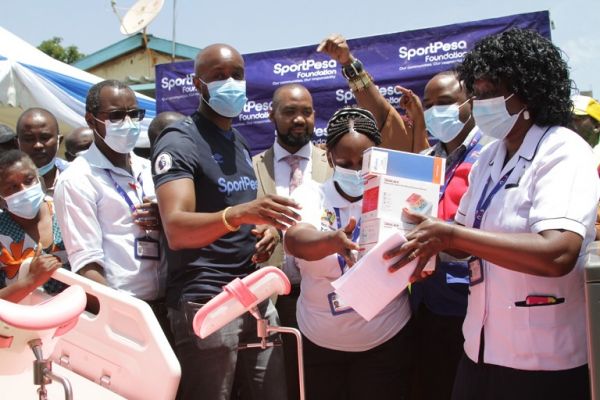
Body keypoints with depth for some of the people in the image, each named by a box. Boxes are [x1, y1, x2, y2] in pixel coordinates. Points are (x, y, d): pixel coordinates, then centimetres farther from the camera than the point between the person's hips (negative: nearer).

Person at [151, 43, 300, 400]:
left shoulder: (242, 142, 15)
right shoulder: (179, 142, -10)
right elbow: (176, 230, -23)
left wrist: (267, 227, 2)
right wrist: (236, 215, -41)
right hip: (205, 300, -7)